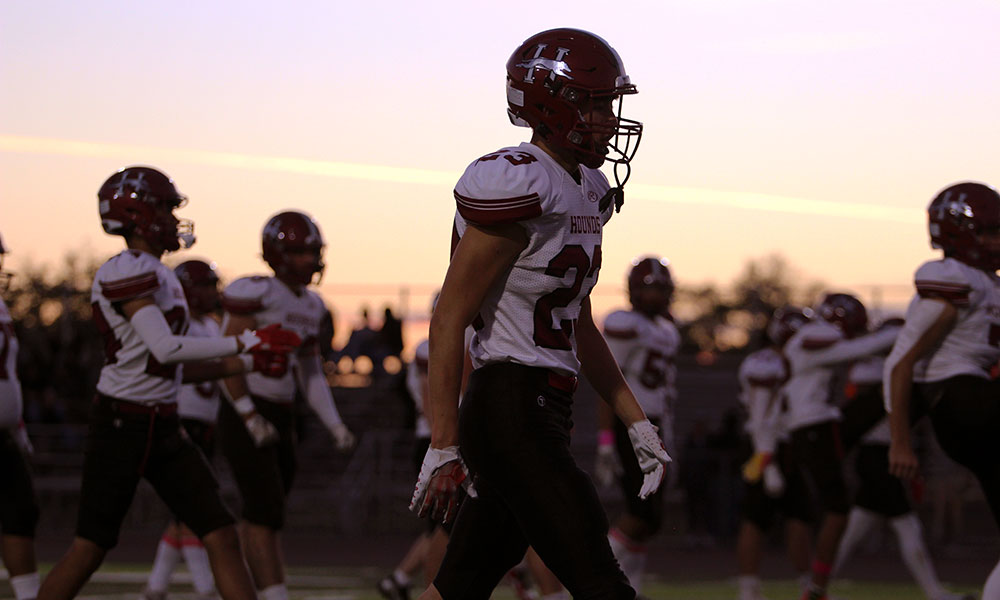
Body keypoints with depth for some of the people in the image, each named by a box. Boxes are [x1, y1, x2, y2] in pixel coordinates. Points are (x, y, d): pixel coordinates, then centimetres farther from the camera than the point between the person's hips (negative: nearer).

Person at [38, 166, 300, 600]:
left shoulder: (160, 275, 15)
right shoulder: (126, 270, -14)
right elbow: (164, 349, -24)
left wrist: (250, 363, 10)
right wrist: (245, 343, -18)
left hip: (164, 429, 9)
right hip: (121, 425, -9)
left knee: (221, 536, 1)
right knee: (90, 548, -3)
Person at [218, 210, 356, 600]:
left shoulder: (309, 305, 13)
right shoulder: (255, 293, -12)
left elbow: (311, 374, 17)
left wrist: (336, 426, 8)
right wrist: (251, 418, -20)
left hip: (281, 421, 8)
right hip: (245, 418, -8)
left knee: (261, 516, 10)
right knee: (267, 513, -14)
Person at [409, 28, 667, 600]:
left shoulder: (586, 192, 13)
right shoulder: (515, 187, -16)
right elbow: (449, 321, -15)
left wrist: (636, 421, 20)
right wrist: (444, 444, -16)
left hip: (545, 414, 9)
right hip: (510, 415, -9)